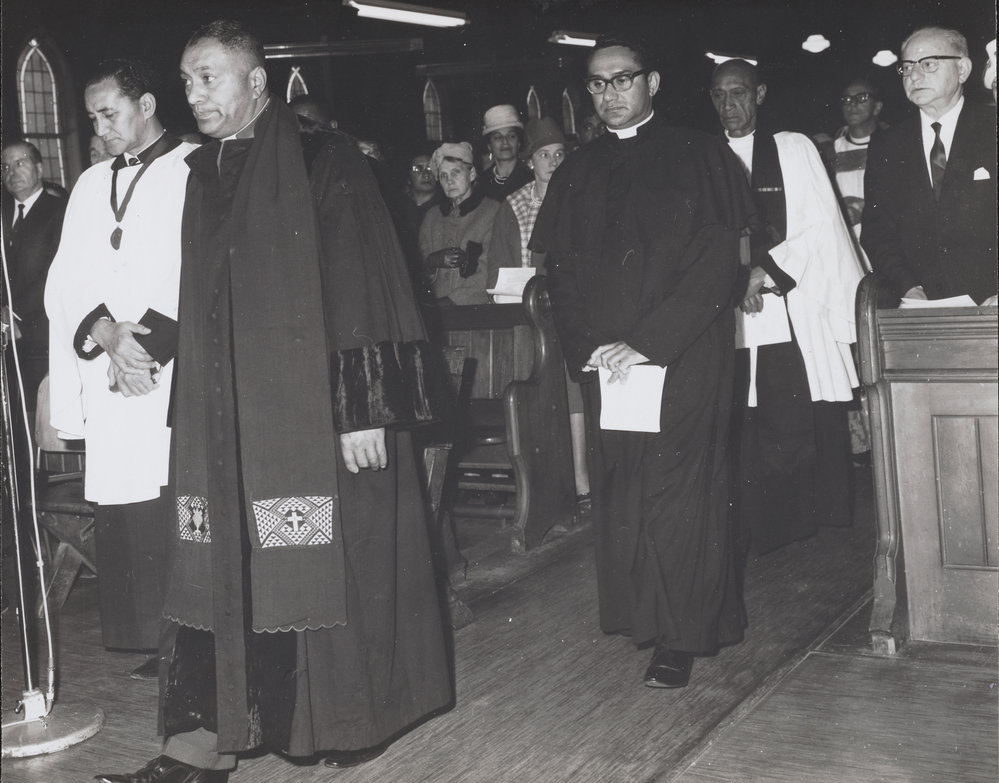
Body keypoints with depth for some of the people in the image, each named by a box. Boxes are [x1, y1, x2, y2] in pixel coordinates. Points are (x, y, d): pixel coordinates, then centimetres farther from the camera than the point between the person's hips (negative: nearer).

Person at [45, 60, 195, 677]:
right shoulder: (91, 186, 20)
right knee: (123, 519, 2)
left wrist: (150, 341, -13)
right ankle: (158, 645, 11)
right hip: (109, 378, 5)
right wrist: (108, 335, -8)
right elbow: (69, 280, 11)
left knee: (177, 513, -9)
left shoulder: (195, 171, 2)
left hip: (177, 375, -5)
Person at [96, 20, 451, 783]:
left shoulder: (323, 162, -8)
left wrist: (364, 406, -18)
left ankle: (356, 713, 21)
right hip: (229, 415, 6)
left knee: (335, 560, 2)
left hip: (319, 412, -6)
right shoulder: (203, 175, 12)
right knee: (227, 568, 4)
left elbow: (364, 287, -13)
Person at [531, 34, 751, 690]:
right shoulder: (577, 174, 14)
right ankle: (639, 618, 17)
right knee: (619, 494, 4)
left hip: (685, 357, -4)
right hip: (602, 361, 4)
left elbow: (719, 259, -8)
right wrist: (587, 346, -6)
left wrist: (647, 342, -15)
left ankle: (681, 636, 6)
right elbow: (561, 272, 12)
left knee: (677, 492, -4)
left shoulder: (699, 157, 2)